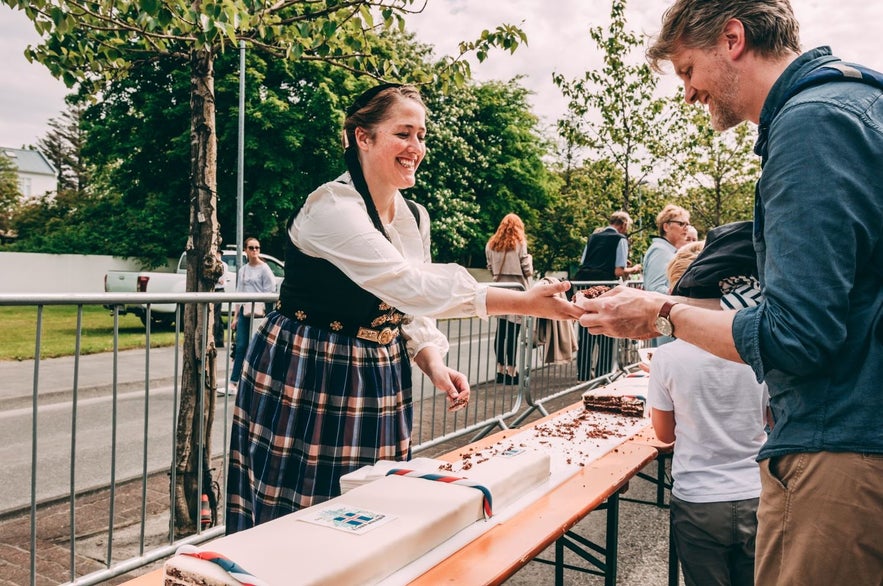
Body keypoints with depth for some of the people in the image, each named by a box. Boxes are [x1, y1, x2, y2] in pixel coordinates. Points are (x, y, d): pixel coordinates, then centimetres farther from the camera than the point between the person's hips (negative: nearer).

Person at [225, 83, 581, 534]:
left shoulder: (415, 217, 6)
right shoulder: (332, 206, -19)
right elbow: (410, 285, -30)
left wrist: (436, 368, -8)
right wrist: (524, 303, -32)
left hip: (379, 384, 7)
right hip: (305, 382, -7)